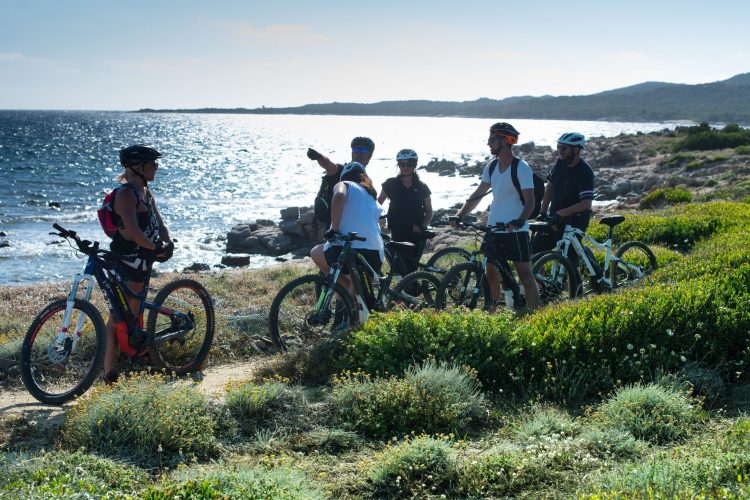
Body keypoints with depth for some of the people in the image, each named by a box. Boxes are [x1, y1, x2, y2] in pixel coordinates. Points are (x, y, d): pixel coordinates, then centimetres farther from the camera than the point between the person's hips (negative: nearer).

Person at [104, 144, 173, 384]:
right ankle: (110, 374, -2)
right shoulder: (126, 193, -18)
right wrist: (156, 248, -19)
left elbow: (159, 224, 11)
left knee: (133, 316, 17)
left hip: (141, 263, 10)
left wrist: (167, 243, -9)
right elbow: (133, 232, -30)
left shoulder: (146, 193, 12)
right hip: (124, 265, -10)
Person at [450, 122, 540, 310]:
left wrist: (520, 221, -33)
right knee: (491, 275, 10)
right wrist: (459, 215, 4)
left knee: (525, 275, -3)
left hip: (515, 231, -7)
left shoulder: (521, 168, -11)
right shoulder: (491, 166, 9)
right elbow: (478, 194, 14)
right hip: (493, 229, 7)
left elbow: (530, 201, -16)